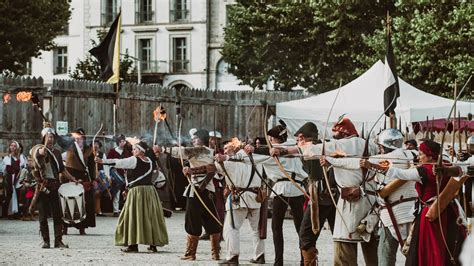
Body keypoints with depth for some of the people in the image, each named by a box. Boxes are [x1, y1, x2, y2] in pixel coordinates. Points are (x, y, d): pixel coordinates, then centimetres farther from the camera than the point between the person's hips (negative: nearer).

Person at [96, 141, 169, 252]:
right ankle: (153, 243, 11)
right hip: (149, 189, 6)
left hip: (136, 190, -6)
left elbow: (117, 163, -12)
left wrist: (102, 161, -12)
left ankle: (133, 244, -4)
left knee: (133, 216, -1)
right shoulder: (149, 161, 10)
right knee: (150, 216, 9)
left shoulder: (134, 160, -8)